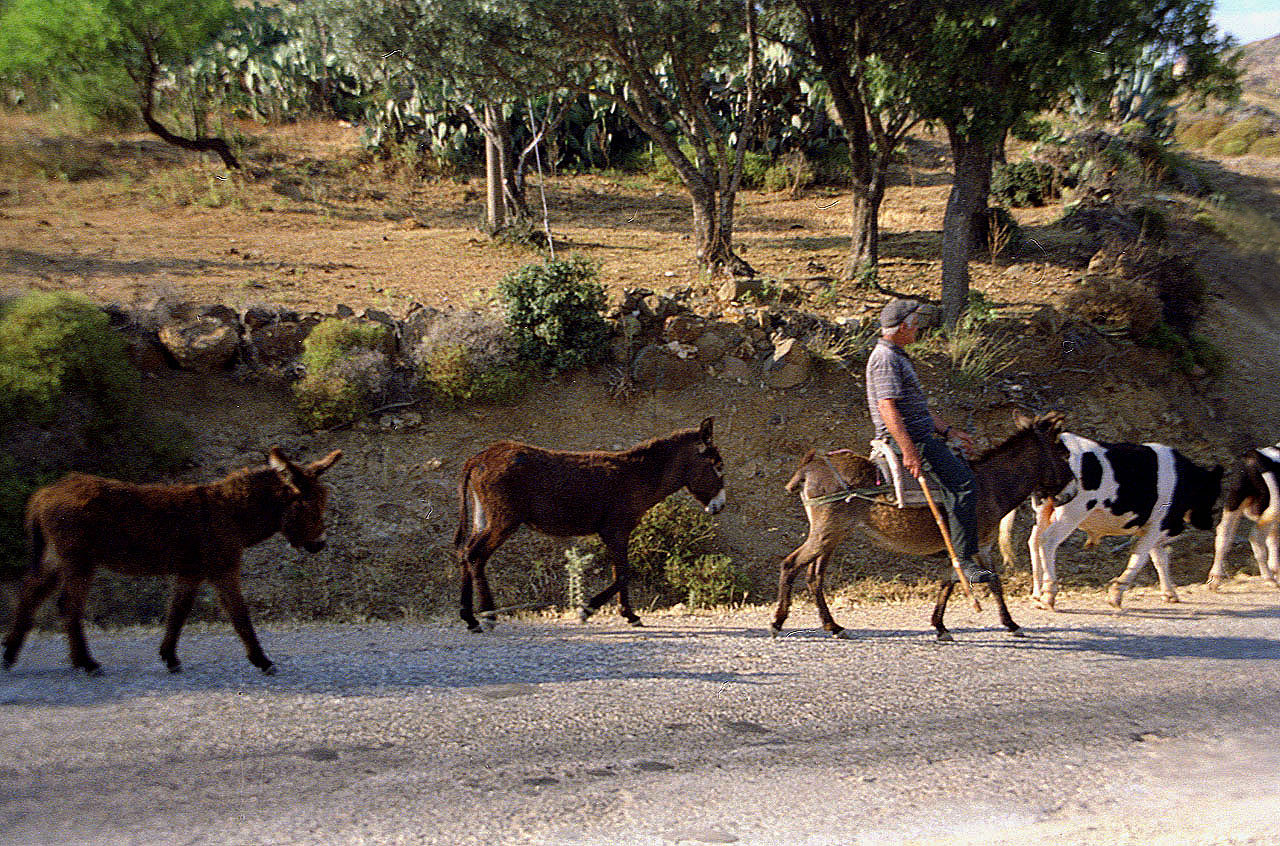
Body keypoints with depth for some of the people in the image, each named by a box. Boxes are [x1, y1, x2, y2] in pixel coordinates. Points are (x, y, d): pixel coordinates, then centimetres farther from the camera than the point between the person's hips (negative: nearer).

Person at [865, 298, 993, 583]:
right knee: (962, 484, -19)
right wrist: (909, 452, -30)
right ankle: (964, 560, -20)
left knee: (966, 470, 17)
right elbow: (887, 408, -25)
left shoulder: (897, 356, 21)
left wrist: (950, 431, 21)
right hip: (908, 440, -11)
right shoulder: (885, 358, -14)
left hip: (919, 437, 11)